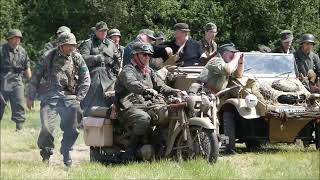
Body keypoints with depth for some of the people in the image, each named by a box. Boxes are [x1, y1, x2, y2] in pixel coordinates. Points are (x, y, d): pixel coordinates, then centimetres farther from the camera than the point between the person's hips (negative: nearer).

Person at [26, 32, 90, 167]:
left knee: (72, 130, -3)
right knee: (47, 128, -15)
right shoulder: (48, 57, 3)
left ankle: (66, 154, 19)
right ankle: (46, 154, 7)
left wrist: (78, 98, 3)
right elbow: (35, 78, 7)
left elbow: (85, 79, 12)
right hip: (49, 97, -2)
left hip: (69, 97, 2)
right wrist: (30, 97, 5)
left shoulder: (77, 58, 9)